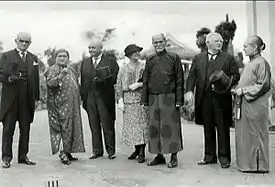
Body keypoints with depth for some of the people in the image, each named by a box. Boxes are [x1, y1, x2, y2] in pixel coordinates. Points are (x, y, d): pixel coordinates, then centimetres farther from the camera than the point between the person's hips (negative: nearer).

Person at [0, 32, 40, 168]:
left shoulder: (33, 58, 15)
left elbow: (36, 79, 13)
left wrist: (36, 97, 7)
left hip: (27, 100, 3)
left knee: (25, 129, 7)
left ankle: (23, 156, 17)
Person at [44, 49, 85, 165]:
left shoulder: (71, 69, 19)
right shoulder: (52, 69, -2)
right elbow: (50, 82, -19)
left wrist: (78, 100, 19)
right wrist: (61, 75, -31)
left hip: (72, 104, 7)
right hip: (60, 104, -7)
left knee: (72, 127, 8)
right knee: (66, 127, -12)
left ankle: (67, 152, 16)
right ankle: (64, 153, -4)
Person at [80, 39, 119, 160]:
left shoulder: (110, 60, 2)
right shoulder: (85, 63, 15)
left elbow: (116, 78, 0)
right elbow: (82, 81, 12)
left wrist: (103, 80, -12)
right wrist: (83, 96, 5)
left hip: (105, 97, -4)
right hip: (90, 98, 4)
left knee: (107, 125, 1)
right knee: (94, 126, 6)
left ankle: (111, 151, 11)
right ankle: (97, 151, 15)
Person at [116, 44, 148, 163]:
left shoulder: (144, 67, 4)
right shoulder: (123, 70, 11)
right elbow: (119, 86, 9)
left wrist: (139, 84, -13)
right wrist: (120, 100, -1)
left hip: (141, 99, -2)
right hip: (128, 101, 3)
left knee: (142, 125, -5)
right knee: (131, 126, 5)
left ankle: (142, 152, 2)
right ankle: (137, 150, 20)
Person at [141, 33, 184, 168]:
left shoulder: (174, 58, 2)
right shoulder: (149, 60, 13)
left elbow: (179, 80, -1)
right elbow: (145, 81, 14)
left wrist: (179, 99, -8)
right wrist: (145, 99, 7)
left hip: (169, 98, -4)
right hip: (153, 98, 4)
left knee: (171, 126, -1)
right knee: (154, 127, 6)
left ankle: (174, 156, 9)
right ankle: (159, 156, 17)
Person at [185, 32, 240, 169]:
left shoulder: (228, 58, 7)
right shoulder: (198, 58, 11)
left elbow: (236, 75, 5)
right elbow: (192, 76, 4)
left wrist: (228, 81, -16)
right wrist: (189, 91, -11)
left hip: (221, 98, -2)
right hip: (204, 98, 2)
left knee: (223, 129, 3)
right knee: (208, 129, 10)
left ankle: (224, 157, 13)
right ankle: (209, 156, 21)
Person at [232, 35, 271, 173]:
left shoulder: (261, 63, -11)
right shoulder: (249, 63, 15)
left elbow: (263, 85, -16)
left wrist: (244, 90, -16)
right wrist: (238, 90, 6)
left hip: (255, 107, -9)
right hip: (245, 105, 9)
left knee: (255, 136, -1)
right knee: (244, 135, 11)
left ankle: (258, 165, 10)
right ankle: (246, 163, 20)